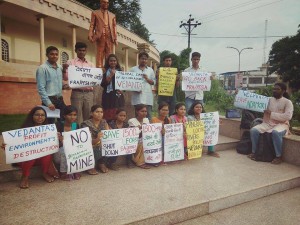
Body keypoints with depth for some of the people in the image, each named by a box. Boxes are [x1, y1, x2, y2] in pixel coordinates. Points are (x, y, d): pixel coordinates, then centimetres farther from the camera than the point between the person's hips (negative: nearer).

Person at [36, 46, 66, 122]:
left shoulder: (60, 68, 10)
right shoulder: (42, 68, -8)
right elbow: (41, 88, -13)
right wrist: (48, 102, -17)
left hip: (60, 99, 6)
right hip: (50, 99, -6)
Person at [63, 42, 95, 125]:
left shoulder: (91, 64, 16)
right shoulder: (70, 63, 5)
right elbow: (66, 78, -2)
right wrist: (64, 70, -20)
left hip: (89, 93, 3)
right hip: (77, 93, -3)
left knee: (88, 116, 8)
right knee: (77, 116, -1)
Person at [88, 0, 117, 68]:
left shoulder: (112, 15, 24)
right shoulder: (95, 13, 17)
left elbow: (114, 26, 14)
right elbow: (92, 25, 8)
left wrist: (115, 38, 1)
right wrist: (90, 36, -6)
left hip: (110, 37, 2)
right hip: (100, 36, -2)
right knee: (100, 54, -7)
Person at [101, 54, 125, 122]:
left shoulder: (120, 71, 12)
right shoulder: (105, 72, 4)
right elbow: (103, 84, -7)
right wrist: (111, 75, -13)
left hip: (118, 96, 2)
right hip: (108, 96, -2)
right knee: (108, 117, -7)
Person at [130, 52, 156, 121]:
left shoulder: (150, 70, 15)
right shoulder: (133, 69, 10)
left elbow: (154, 82, 11)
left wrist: (147, 79, -8)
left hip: (148, 97, 1)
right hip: (137, 96, -1)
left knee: (148, 115, -1)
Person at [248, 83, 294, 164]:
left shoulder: (287, 102, -2)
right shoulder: (269, 100, 12)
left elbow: (288, 116, -15)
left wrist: (271, 114, -18)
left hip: (281, 124, -4)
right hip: (267, 123, 4)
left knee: (275, 132, -38)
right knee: (253, 130, -23)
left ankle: (279, 156, -20)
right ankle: (254, 152, -8)